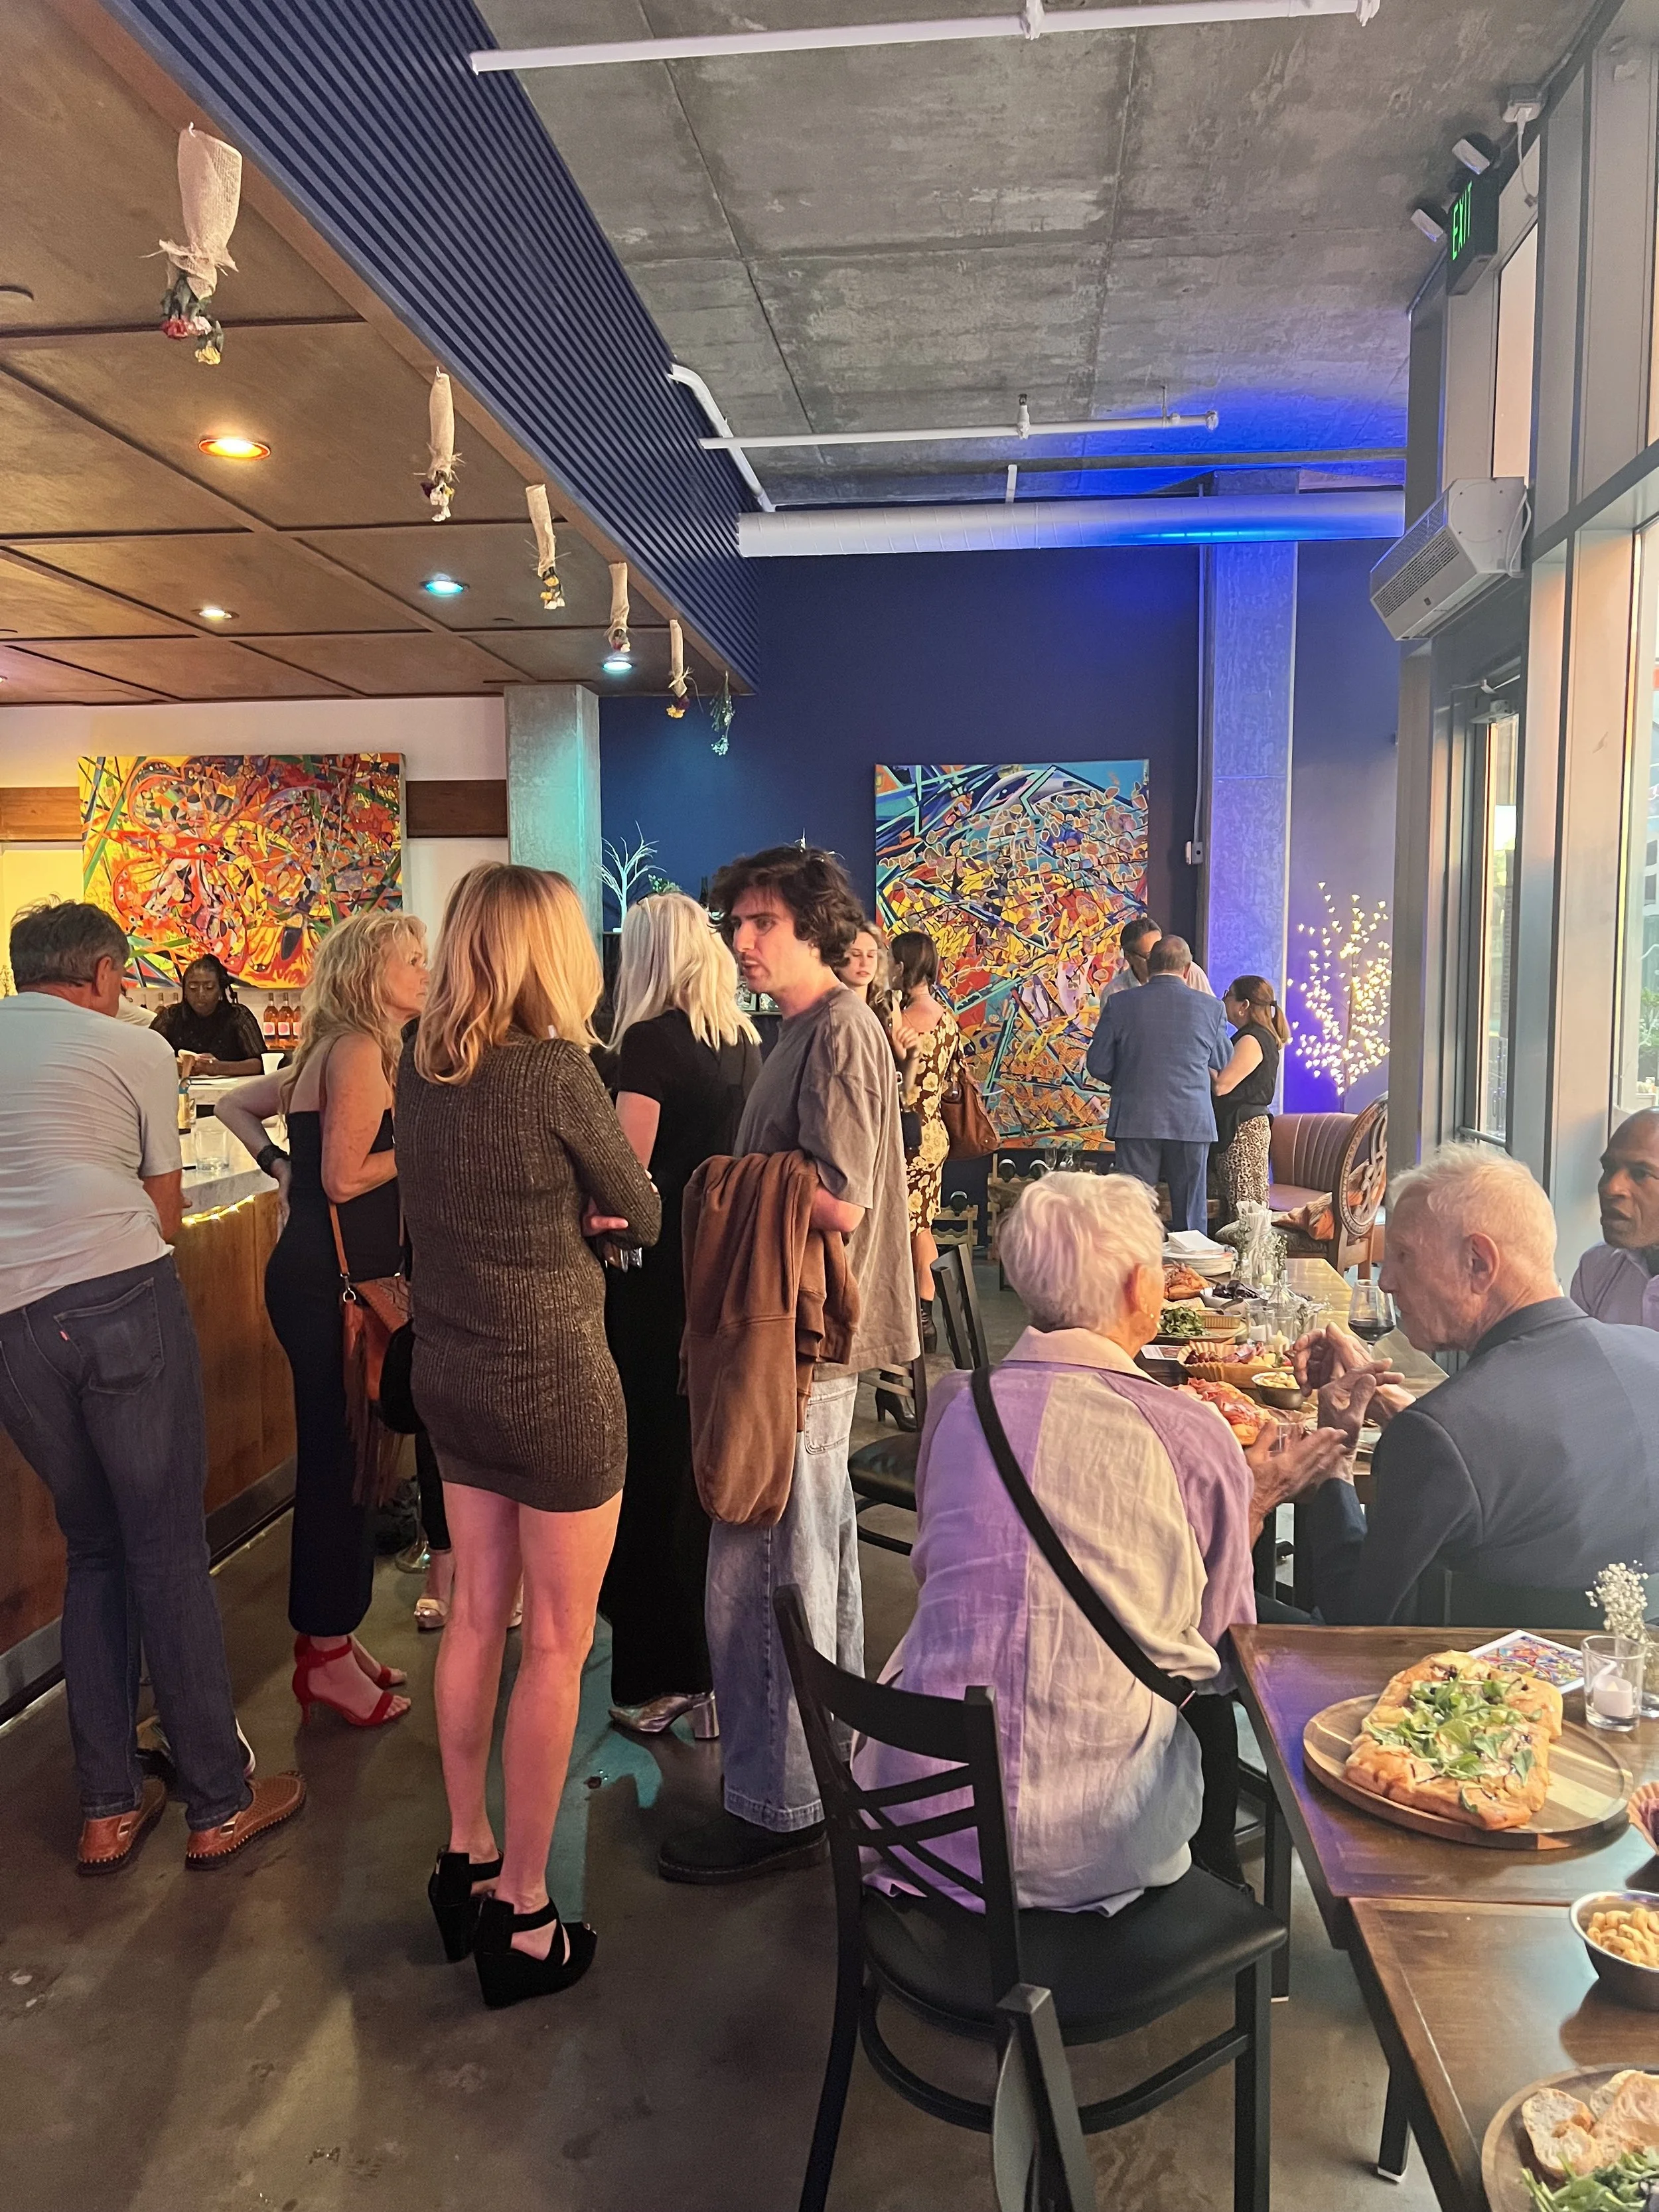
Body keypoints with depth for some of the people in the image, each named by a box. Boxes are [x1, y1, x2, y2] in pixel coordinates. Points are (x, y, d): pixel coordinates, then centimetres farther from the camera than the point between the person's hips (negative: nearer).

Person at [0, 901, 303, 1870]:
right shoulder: (134, 1047, 4)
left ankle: (109, 1809, 21)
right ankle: (219, 1805, 12)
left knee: (95, 1548, 17)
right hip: (124, 1301, -4)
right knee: (169, 1551, 3)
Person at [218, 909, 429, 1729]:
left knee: (343, 1459, 16)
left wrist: (282, 1167, 12)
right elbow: (346, 1177, -20)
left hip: (328, 1275, 10)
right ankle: (326, 1655, 12)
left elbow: (236, 1105, 23)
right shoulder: (359, 1049, -14)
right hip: (329, 1281, -10)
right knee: (337, 1461, -1)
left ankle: (329, 1637, 28)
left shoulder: (335, 1049, 15)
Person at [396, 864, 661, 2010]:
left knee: (477, 1614, 20)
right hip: (554, 1382, -7)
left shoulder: (420, 1071, 1)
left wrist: (569, 1205, -3)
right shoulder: (558, 1071, -20)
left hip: (451, 1373, 7)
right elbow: (642, 1216, -9)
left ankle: (466, 1860, 35)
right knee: (556, 1644, 7)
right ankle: (523, 1915, 19)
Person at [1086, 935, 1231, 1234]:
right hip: (1192, 1122, 1)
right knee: (1190, 1215, 8)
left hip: (1136, 1121, 0)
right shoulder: (1210, 1008, 0)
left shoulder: (1120, 1004, -3)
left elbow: (1098, 1065, 0)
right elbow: (1223, 1063, 13)